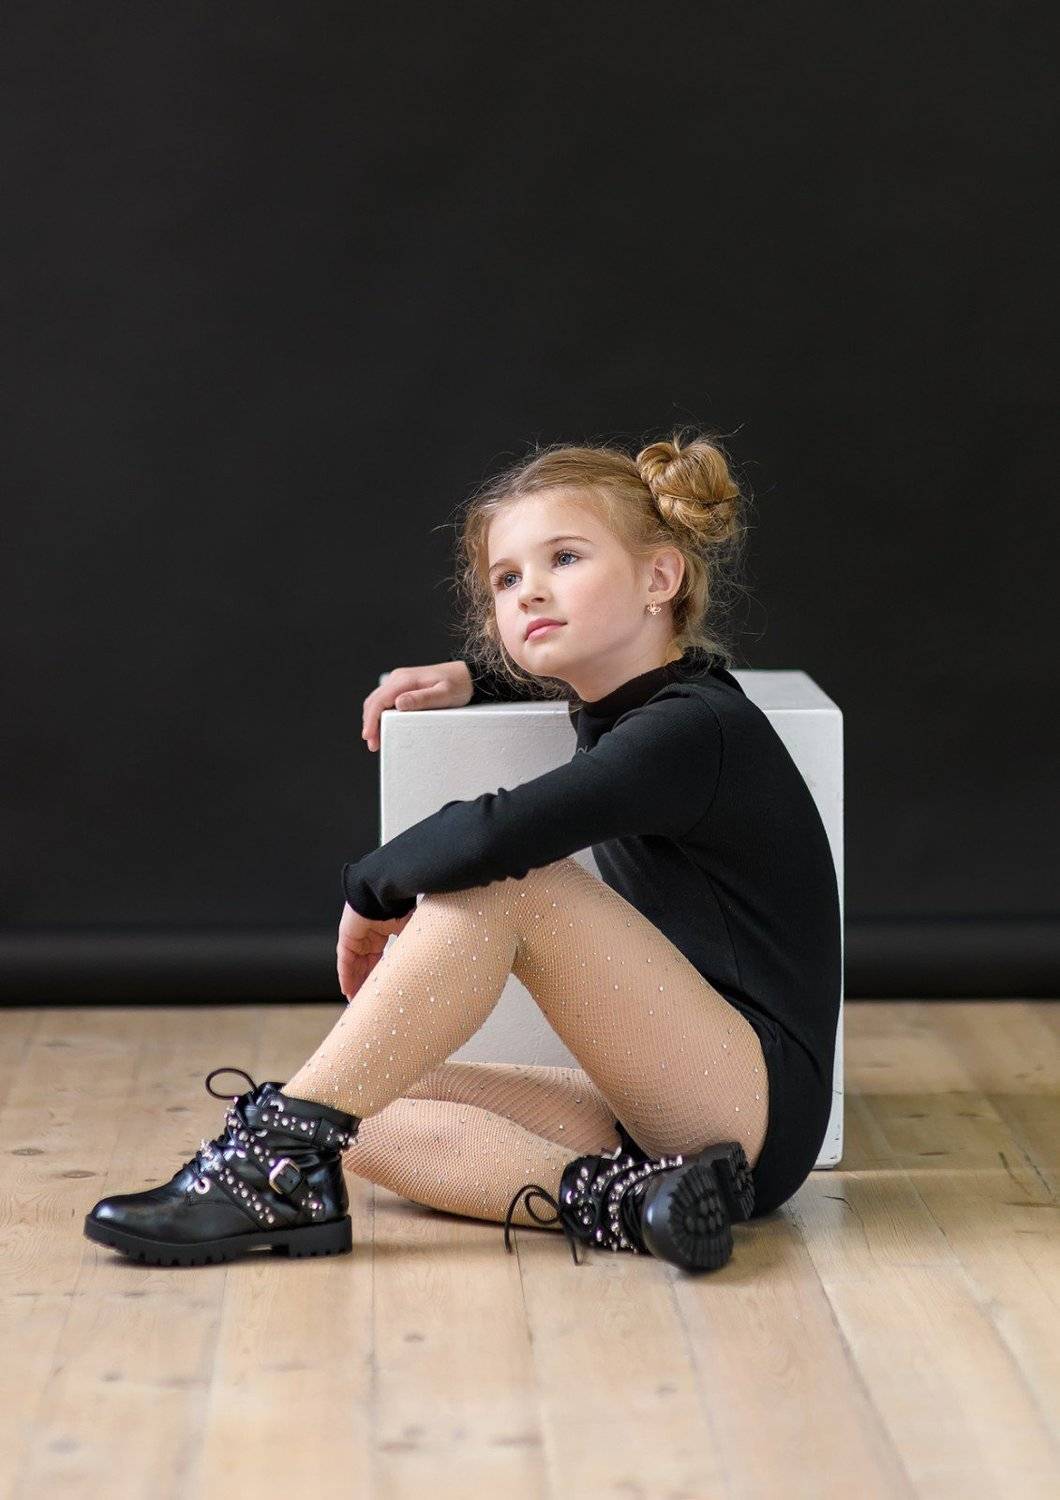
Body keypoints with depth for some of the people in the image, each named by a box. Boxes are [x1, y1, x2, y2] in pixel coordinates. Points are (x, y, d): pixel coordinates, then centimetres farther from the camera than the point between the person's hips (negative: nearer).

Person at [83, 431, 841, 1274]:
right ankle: (617, 1201, -24)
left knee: (504, 881, -23)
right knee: (370, 1115, -5)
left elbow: (489, 836, -33)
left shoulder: (693, 730, -15)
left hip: (758, 1103, -9)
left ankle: (284, 1159, -22)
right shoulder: (624, 702, 13)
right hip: (653, 1113, 9)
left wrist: (371, 892, -12)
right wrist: (469, 680, 19)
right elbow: (540, 668, 41)